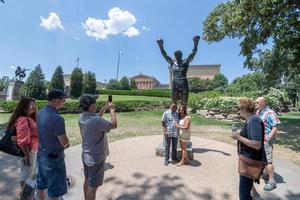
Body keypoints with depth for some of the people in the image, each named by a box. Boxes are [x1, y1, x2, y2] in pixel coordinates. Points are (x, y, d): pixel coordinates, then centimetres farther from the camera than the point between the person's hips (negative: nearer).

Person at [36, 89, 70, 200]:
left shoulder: (40, 113, -2)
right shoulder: (57, 118, -28)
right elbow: (64, 143, -20)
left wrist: (63, 141, 5)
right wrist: (67, 142, 2)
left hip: (41, 154, 8)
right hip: (53, 157, -8)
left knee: (41, 184, 25)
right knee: (55, 189, 10)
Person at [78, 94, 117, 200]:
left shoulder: (82, 117, -4)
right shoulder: (96, 120, -30)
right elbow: (114, 125, -17)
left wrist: (104, 108, 8)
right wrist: (112, 110, -6)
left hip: (86, 156, 8)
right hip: (96, 158, -8)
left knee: (87, 181, 25)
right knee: (93, 186, 10)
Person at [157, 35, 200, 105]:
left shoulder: (185, 62, 6)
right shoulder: (172, 62, 10)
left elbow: (193, 53, 0)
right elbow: (164, 55, 7)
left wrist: (195, 43, -12)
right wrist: (161, 46, -3)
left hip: (184, 85, -1)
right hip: (175, 85, 1)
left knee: (184, 103, 2)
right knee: (173, 102, 3)